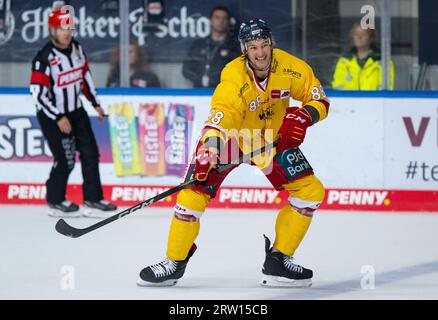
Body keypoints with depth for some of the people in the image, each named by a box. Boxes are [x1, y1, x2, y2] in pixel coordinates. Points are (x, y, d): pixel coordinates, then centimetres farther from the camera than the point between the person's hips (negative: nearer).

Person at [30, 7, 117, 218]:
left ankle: (93, 199, 12)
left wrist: (95, 103, 15)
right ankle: (55, 202, 13)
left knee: (90, 153, 5)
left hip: (76, 111, 7)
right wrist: (58, 119, -21)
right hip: (52, 115, -7)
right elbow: (37, 93, -23)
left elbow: (85, 75, 14)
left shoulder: (76, 48, -1)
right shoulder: (45, 58, -23)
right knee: (65, 160, -6)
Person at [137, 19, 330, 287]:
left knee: (311, 192, -6)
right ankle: (175, 263, 1)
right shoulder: (234, 79, -31)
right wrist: (206, 154, -61)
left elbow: (320, 101, -6)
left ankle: (279, 261, 5)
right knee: (194, 193, -18)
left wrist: (304, 116, -27)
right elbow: (218, 120, -43)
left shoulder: (290, 68, -18)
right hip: (231, 137, -4)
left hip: (273, 138, 4)